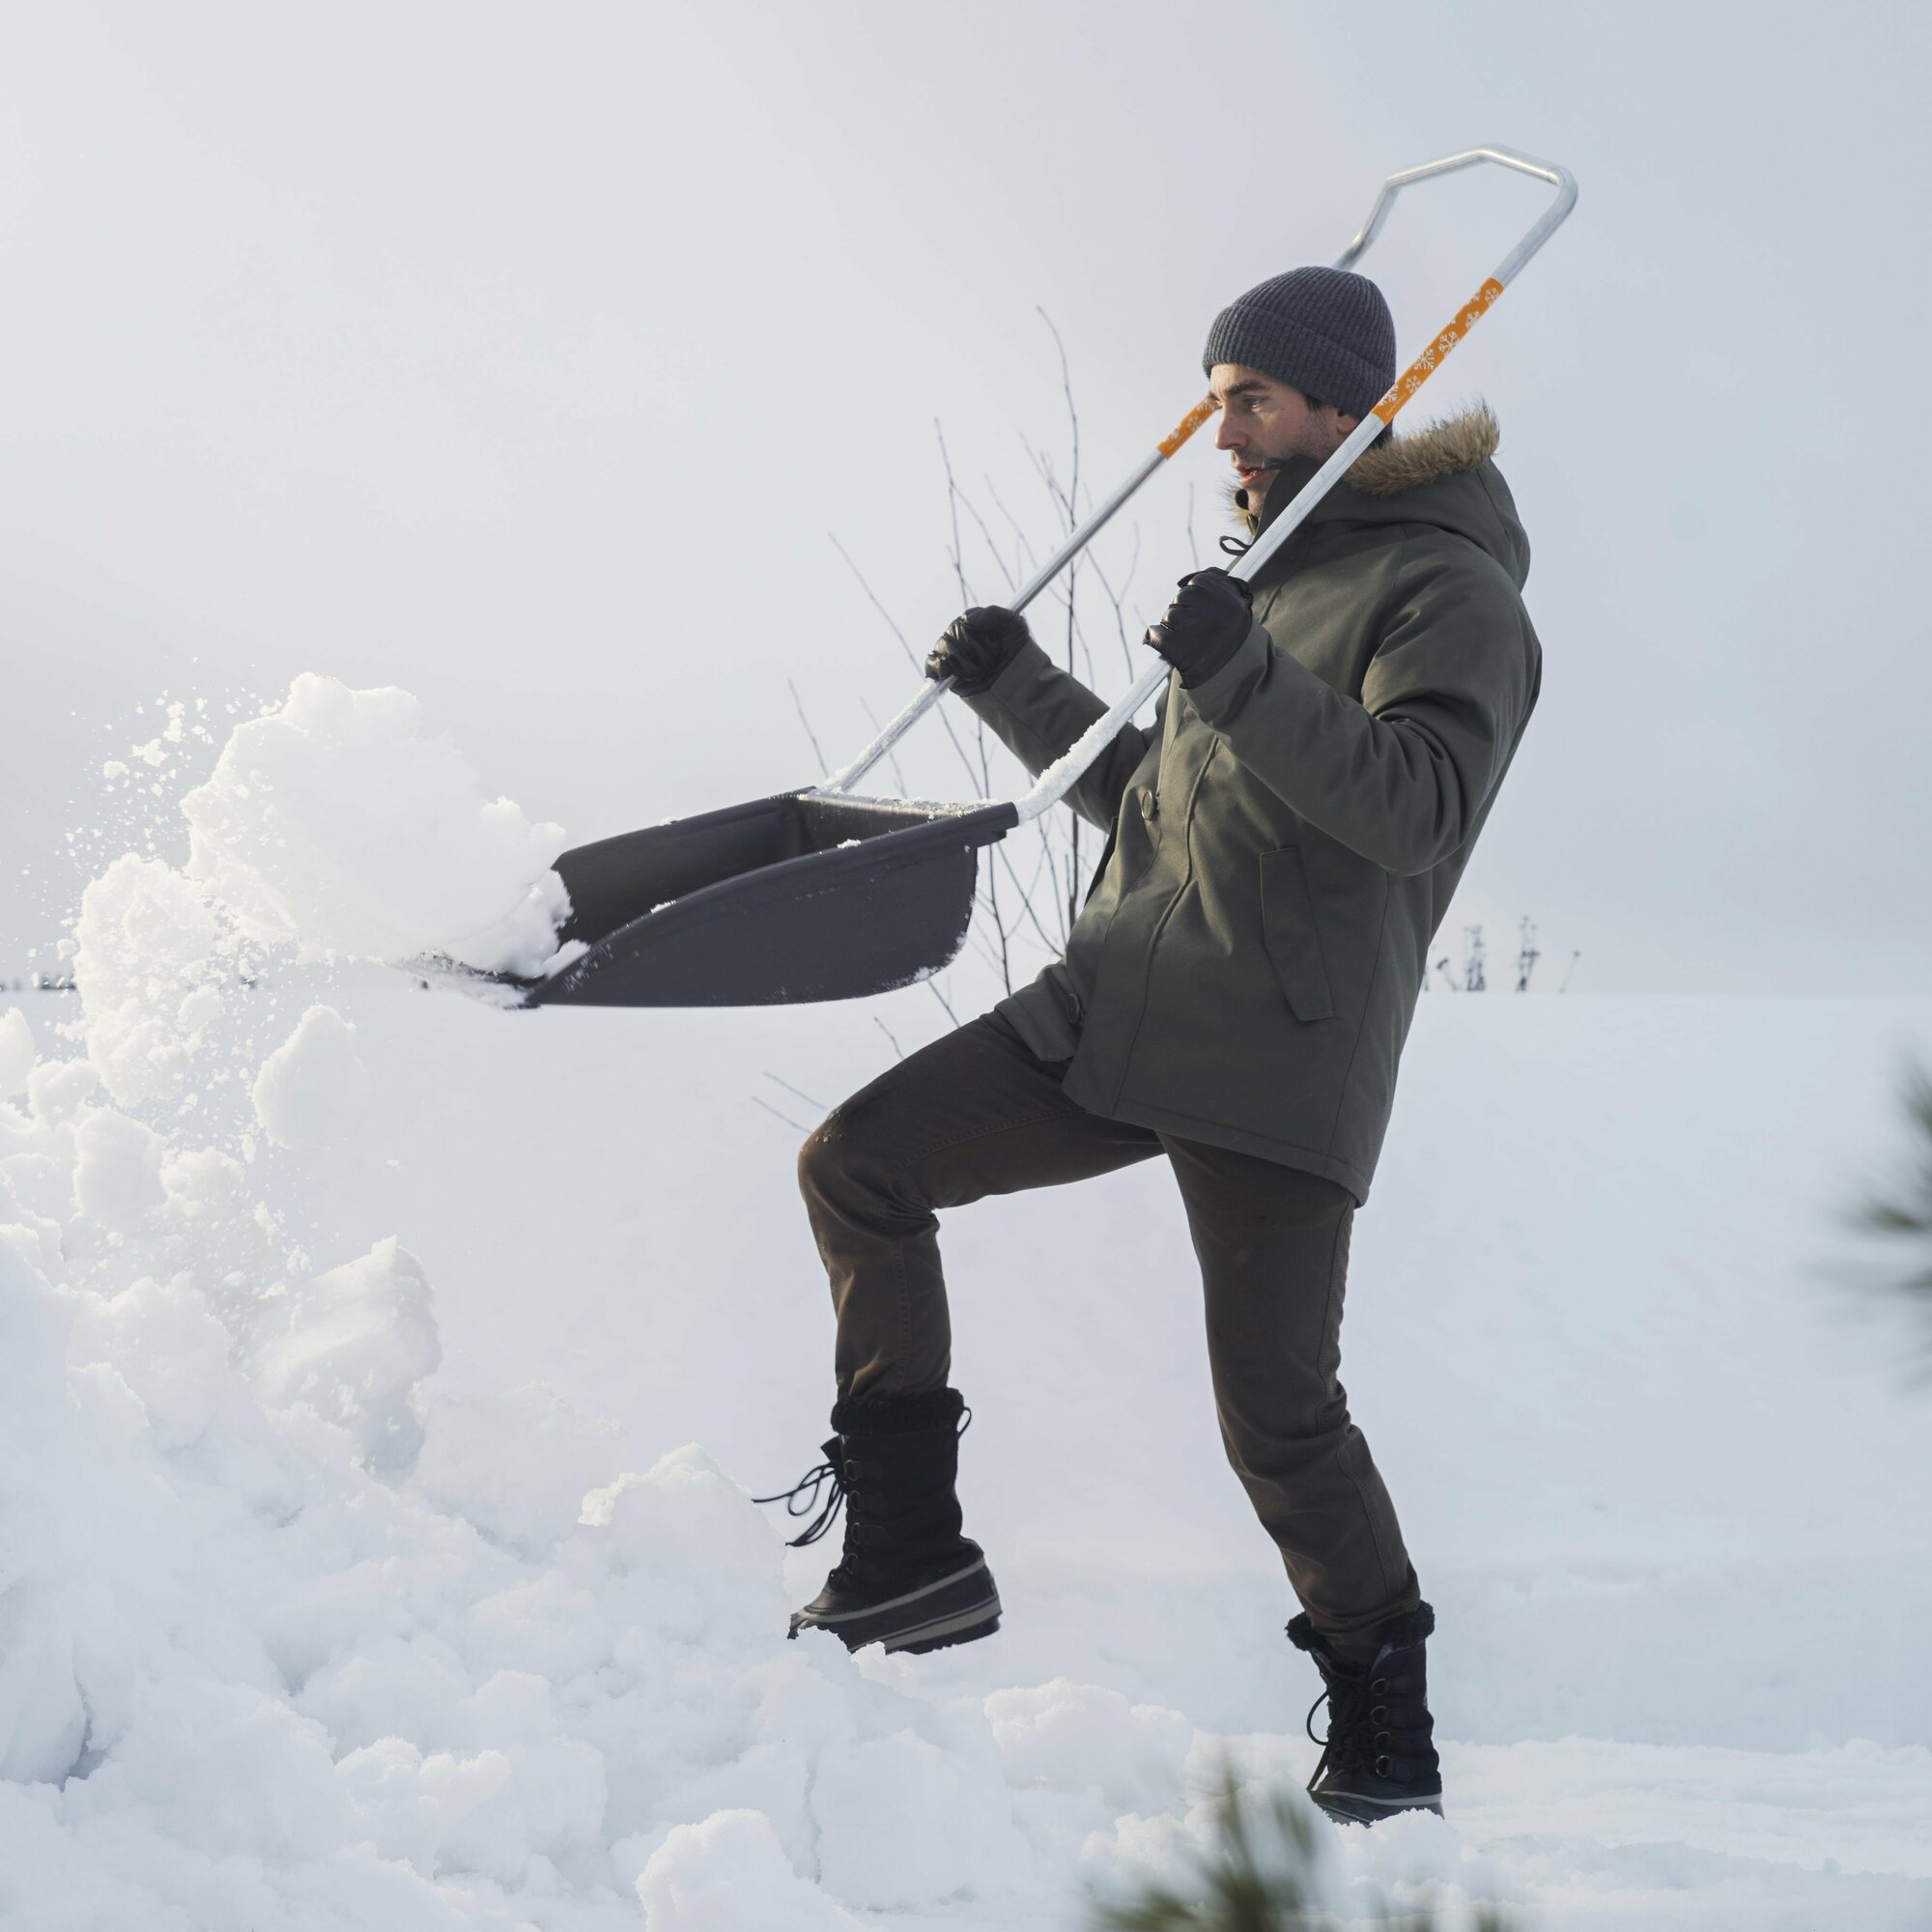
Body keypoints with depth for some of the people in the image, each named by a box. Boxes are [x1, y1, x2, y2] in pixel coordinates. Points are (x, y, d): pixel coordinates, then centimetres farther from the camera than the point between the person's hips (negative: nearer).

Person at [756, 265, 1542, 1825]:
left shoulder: (1451, 595, -5)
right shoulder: (1271, 576, 21)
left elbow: (1416, 807, -23)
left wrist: (1246, 678, -32)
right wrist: (1018, 688, 21)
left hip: (1278, 1061, -8)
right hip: (1111, 1008, 8)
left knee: (1278, 1413, -7)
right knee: (858, 1163, -3)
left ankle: (1387, 1734, 11)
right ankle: (911, 1549, -1)